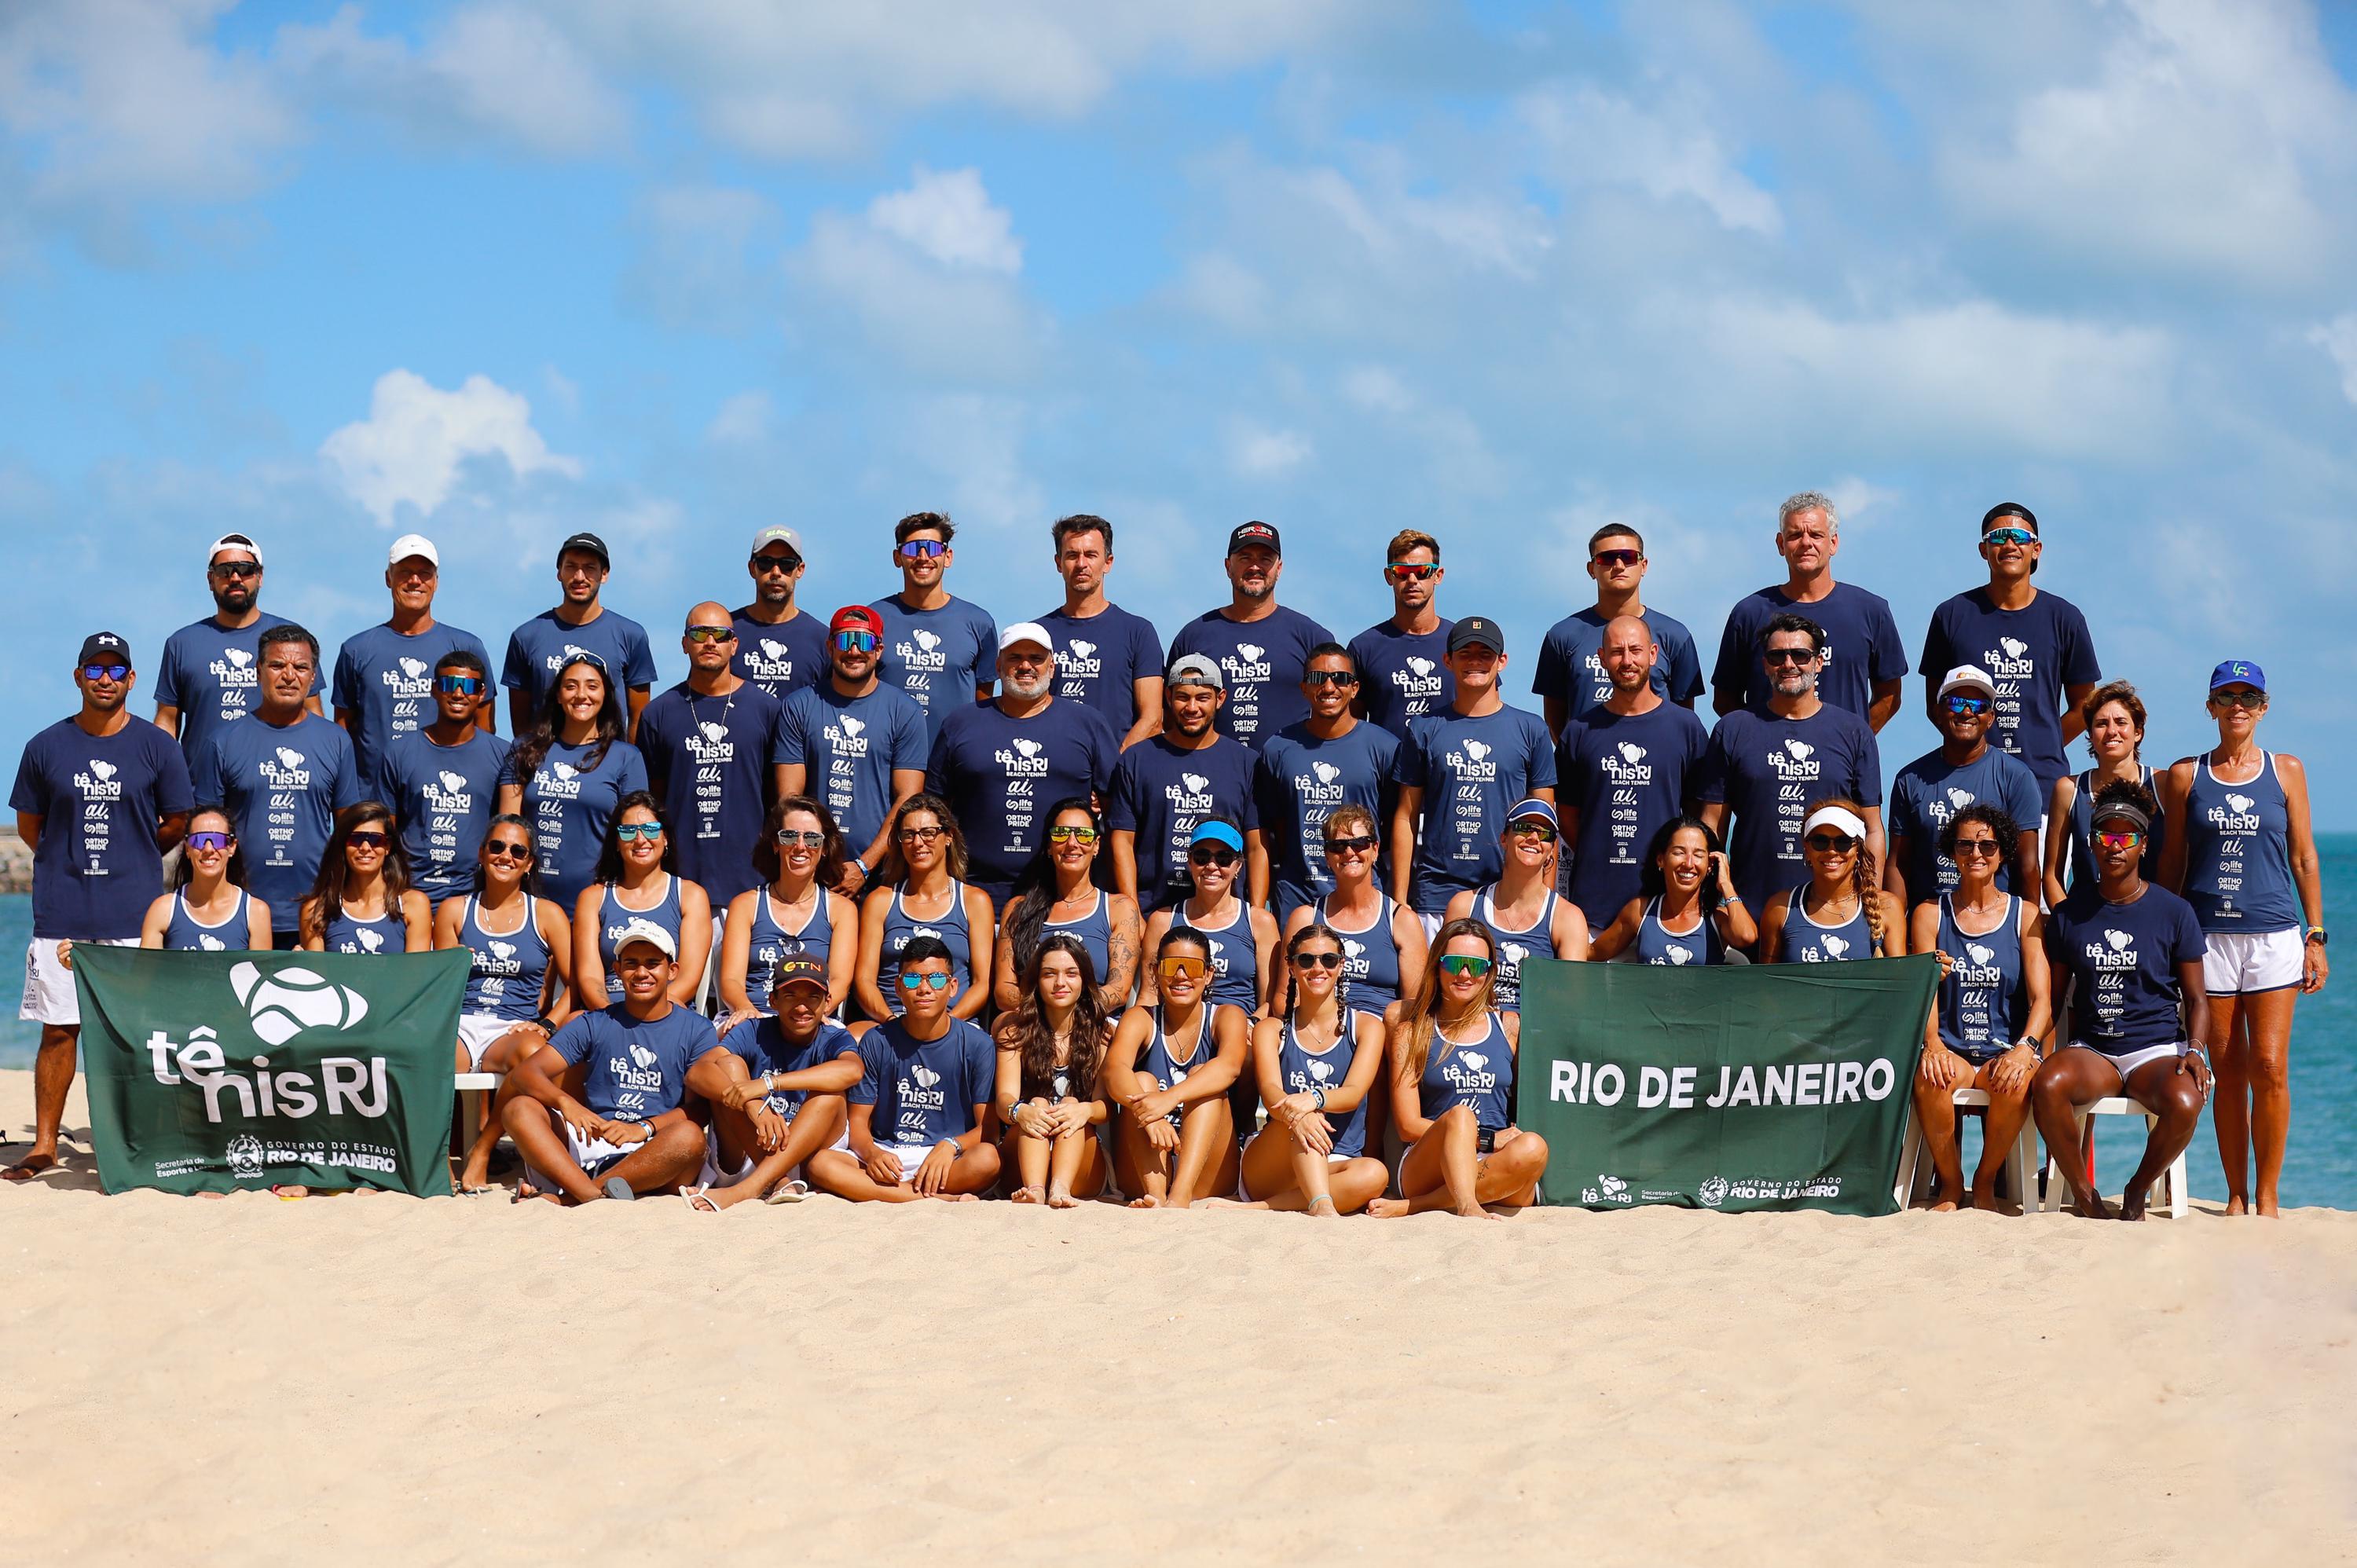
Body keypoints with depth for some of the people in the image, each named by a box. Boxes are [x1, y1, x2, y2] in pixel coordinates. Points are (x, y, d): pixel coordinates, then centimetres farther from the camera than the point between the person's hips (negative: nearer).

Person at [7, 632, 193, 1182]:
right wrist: (71, 861, 9)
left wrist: (129, 859, 10)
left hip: (133, 913, -1)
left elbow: (176, 824, 9)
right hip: (61, 913, 1)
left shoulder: (157, 747, 3)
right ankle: (44, 1145, 8)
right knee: (58, 1029, 2)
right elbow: (29, 826, 14)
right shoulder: (46, 746, 6)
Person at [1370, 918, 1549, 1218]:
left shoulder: (1510, 1027, 17)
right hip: (1427, 1168, -2)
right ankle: (1468, 1209, -55)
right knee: (1460, 1114, -31)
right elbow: (1408, 1126, 2)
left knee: (1533, 1148, -32)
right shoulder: (1411, 1031, 10)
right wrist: (1489, 1139, -9)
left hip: (1498, 1182, 2)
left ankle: (1411, 1207, -30)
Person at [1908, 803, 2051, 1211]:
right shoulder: (1929, 914, 11)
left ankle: (1985, 1181, -9)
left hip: (2005, 1051, 0)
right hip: (1950, 1051, 0)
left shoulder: (2025, 914, 9)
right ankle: (1949, 1183, -10)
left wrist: (2024, 1048, -21)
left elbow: (2042, 997, 0)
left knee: (2016, 1082, -36)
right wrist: (1932, 1043, -22)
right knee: (1929, 1079, -35)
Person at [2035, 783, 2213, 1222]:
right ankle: (2084, 1195, -14)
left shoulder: (2174, 912, 4)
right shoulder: (2071, 914, 10)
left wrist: (2195, 1050, -11)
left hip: (2157, 1049, -1)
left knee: (2185, 1103, -35)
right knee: (2047, 1084, -34)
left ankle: (2138, 1190, -5)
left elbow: (2195, 998, 7)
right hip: (2090, 1049, 1)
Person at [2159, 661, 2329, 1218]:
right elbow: (2171, 864, 11)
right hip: (2208, 936, 0)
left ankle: (2267, 1196, 1)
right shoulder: (2185, 775, 8)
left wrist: (2316, 937, 6)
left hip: (2273, 935, 0)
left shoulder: (2286, 770, 9)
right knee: (2228, 1072, 1)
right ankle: (2236, 1196, 9)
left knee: (2269, 1068, -8)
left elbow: (2304, 859, 11)